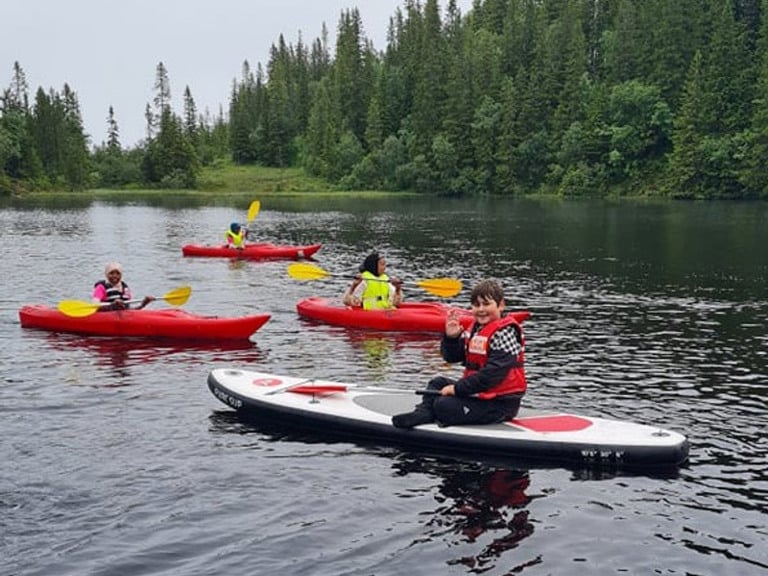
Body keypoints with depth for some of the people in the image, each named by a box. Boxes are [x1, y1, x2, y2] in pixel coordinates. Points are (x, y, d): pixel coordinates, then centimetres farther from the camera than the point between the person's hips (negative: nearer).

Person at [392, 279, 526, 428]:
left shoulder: (505, 332, -18)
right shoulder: (476, 328, 11)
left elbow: (493, 373, -25)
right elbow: (451, 357, 11)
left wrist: (457, 388, -21)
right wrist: (451, 337, -11)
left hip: (499, 403, -10)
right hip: (478, 393, 10)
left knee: (444, 406, -22)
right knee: (438, 383, 13)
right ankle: (423, 413, -1)